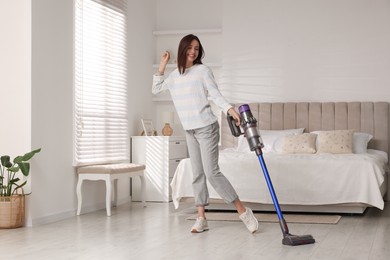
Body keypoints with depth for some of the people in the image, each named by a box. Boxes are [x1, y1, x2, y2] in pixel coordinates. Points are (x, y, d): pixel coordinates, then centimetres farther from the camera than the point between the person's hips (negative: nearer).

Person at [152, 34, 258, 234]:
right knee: (197, 174, 5)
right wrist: (162, 66, 14)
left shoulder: (202, 70, -5)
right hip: (189, 131, 6)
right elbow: (156, 89, 24)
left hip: (206, 128, -6)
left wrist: (229, 109, -29)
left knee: (212, 173, -13)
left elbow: (216, 95, -11)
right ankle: (201, 218, 8)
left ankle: (243, 211, -5)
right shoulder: (175, 75, 12)